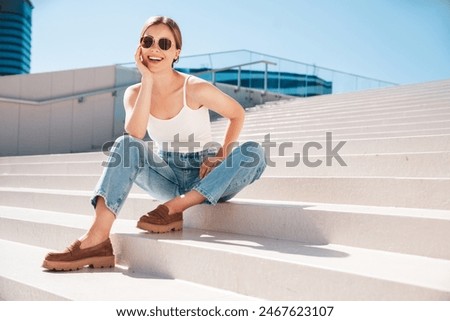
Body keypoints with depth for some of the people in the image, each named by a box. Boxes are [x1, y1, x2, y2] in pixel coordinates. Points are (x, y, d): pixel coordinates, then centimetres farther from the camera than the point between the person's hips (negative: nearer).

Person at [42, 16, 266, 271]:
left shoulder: (196, 89, -13)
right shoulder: (135, 93, -2)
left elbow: (237, 114, 1)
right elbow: (135, 135, -22)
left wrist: (223, 155, -14)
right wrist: (148, 81, -22)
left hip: (206, 178, -2)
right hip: (169, 177, 2)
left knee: (254, 152, -30)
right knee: (125, 146, -24)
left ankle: (174, 208, -28)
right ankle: (97, 239, -36)